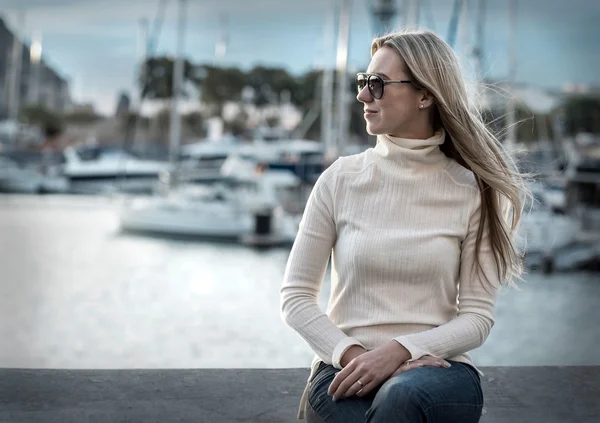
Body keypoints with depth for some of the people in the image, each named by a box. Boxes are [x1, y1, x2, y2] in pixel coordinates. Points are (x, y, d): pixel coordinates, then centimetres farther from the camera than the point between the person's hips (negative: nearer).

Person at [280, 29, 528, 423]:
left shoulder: (470, 191, 2)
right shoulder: (340, 179, 4)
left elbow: (478, 316, 0)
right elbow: (296, 295, 4)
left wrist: (399, 351, -17)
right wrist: (354, 354, -13)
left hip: (438, 366, 0)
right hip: (346, 368, 1)